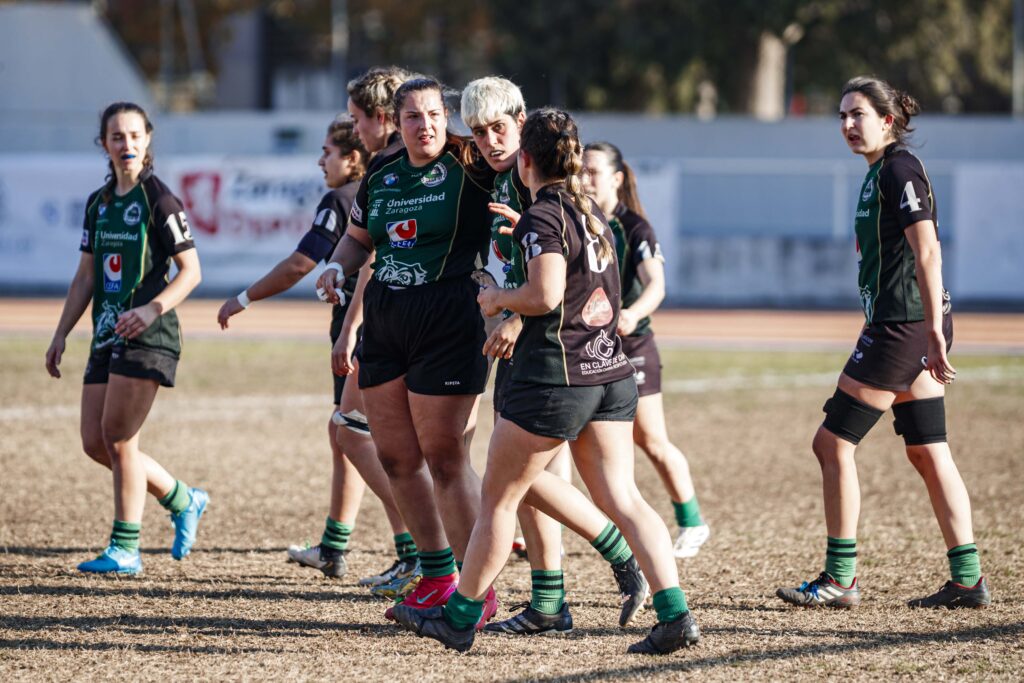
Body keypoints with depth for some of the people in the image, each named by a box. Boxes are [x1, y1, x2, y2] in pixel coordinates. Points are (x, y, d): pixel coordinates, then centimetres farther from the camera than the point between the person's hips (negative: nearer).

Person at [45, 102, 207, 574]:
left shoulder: (158, 200, -7)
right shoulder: (98, 203, 14)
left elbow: (191, 271, -8)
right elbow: (86, 276, 20)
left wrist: (151, 309, -22)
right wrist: (60, 335, 15)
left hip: (147, 336, -8)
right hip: (106, 335, 8)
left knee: (118, 436, -10)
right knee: (94, 443, 5)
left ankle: (124, 549, -2)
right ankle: (183, 501, 22)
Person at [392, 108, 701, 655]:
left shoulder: (542, 217, -11)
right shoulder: (592, 213, 14)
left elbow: (545, 296, -21)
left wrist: (498, 298, -4)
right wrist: (512, 324, 24)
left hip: (554, 377, -7)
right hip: (610, 370, 7)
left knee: (499, 495, 6)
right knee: (622, 497, 3)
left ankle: (459, 617, 17)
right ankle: (675, 615, -11)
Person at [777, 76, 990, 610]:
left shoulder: (900, 170, -13)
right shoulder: (881, 172, 17)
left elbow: (927, 253, -20)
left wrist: (934, 331, -24)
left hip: (904, 326, -10)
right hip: (900, 326, 10)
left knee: (833, 442, -4)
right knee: (927, 452, 10)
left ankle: (840, 579, 0)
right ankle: (967, 580, 10)